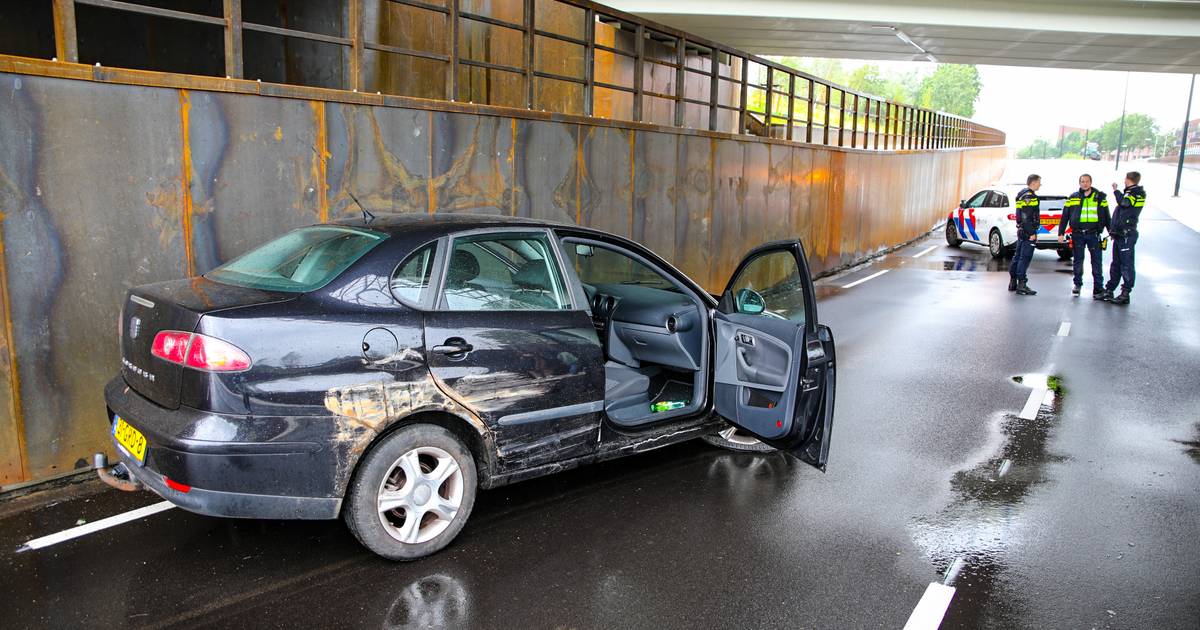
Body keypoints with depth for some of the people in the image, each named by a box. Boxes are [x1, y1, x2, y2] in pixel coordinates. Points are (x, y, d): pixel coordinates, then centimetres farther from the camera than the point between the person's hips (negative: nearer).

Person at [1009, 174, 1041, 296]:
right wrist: (1032, 233, -21)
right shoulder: (1029, 196, -15)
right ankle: (1021, 285, -8)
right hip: (1028, 231, -11)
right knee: (1025, 258, -8)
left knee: (1018, 256, 15)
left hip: (1022, 231, 11)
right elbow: (1026, 217, -22)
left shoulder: (1023, 194, 17)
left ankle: (1013, 282, 23)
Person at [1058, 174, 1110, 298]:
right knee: (1078, 260, 10)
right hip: (1077, 234, 1)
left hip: (1094, 234, -1)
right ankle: (1077, 284, 23)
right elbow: (1064, 217, 8)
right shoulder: (1072, 198, 7)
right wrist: (1061, 233, 4)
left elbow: (1106, 216, 9)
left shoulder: (1100, 197, 6)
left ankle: (1098, 288, 2)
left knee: (1097, 261, -1)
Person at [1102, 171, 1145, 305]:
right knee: (1116, 264, 13)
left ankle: (1125, 294, -3)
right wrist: (1113, 230, 19)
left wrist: (1116, 190, -11)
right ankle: (1109, 290, 19)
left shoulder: (1138, 194, -9)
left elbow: (1124, 202, -28)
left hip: (1127, 235, -9)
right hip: (1119, 234, 9)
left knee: (1126, 265, -6)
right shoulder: (1129, 192, 18)